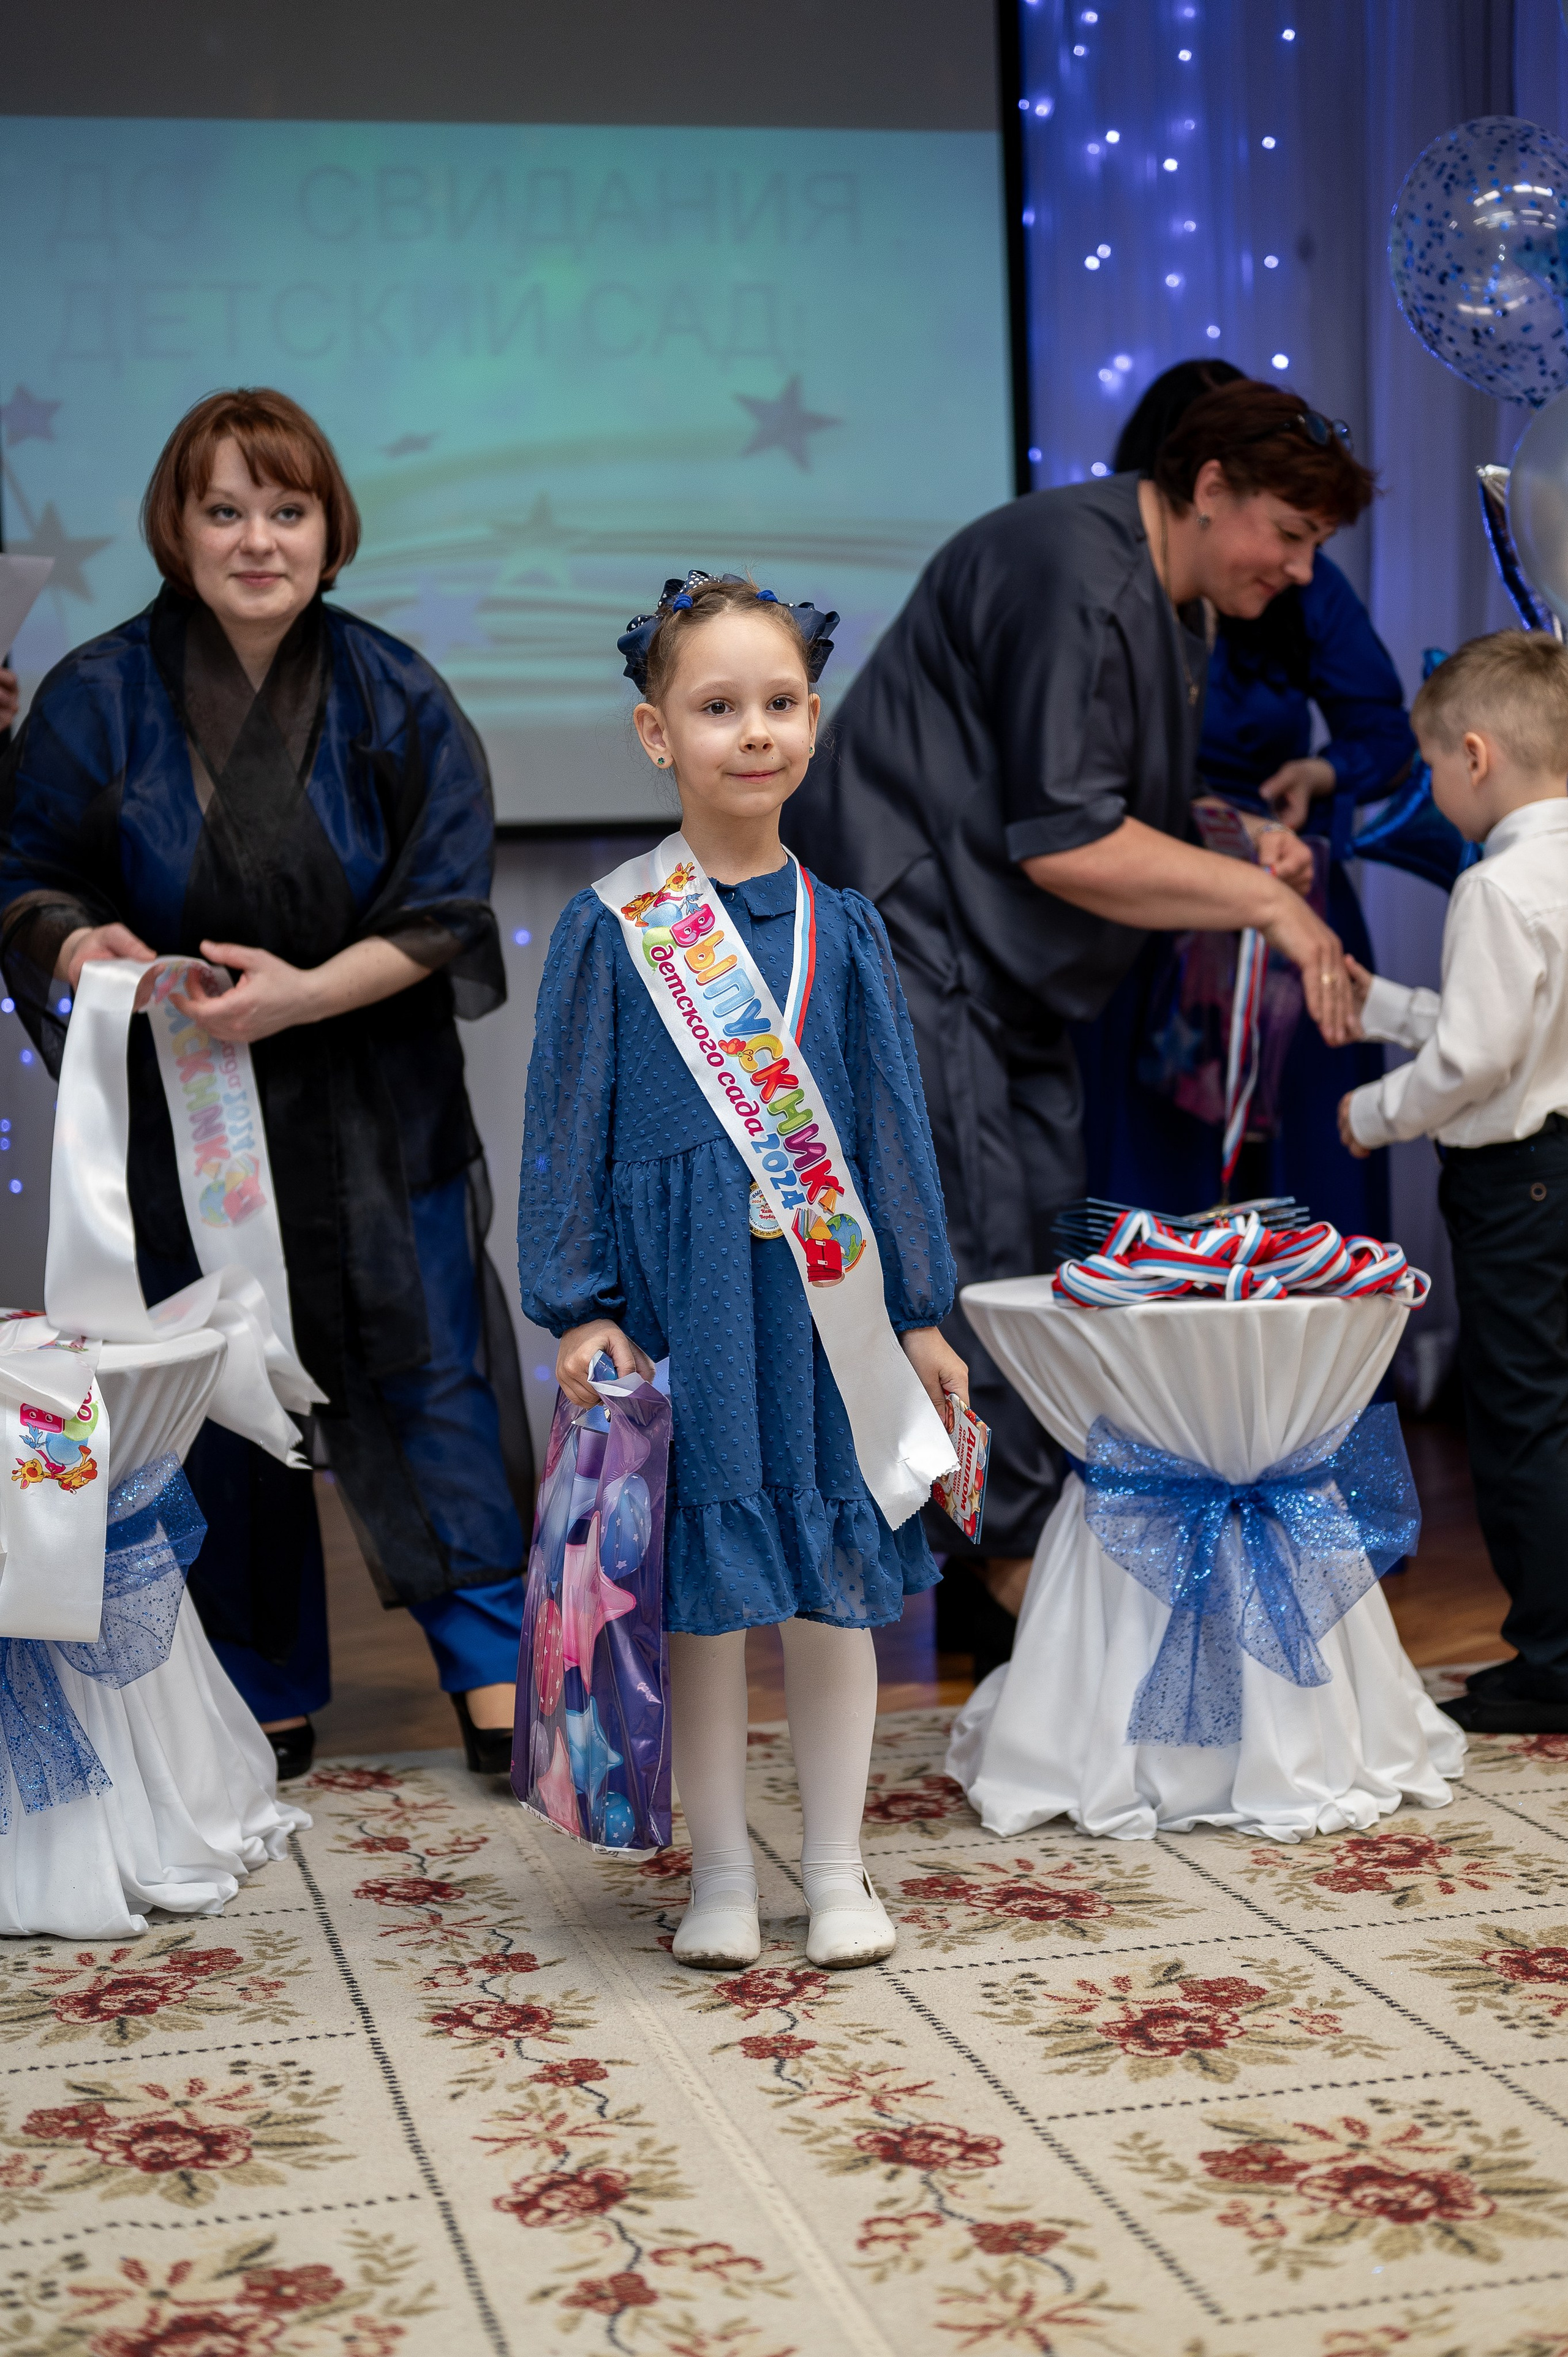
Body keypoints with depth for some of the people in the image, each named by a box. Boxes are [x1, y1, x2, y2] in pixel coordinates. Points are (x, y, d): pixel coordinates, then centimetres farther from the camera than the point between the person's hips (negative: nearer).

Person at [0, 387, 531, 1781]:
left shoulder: (394, 698, -3)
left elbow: (444, 909, -5)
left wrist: (307, 992, -19)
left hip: (374, 1115, 0)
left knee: (427, 1381, 2)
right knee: (224, 1409, 7)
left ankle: (498, 1672, 14)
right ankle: (268, 1697, 21)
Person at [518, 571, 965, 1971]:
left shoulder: (845, 932, 5)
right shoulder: (611, 931, -2)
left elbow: (892, 1123, 8)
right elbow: (568, 1125, 0)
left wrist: (921, 1313, 7)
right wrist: (579, 1308, -6)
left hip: (824, 1287, 2)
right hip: (681, 1296, -2)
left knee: (833, 1589, 9)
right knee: (702, 1593, 5)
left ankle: (837, 1874, 24)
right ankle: (721, 1876, 21)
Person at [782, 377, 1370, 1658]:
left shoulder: (1171, 605, 14)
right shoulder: (1072, 574, -19)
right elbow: (1061, 843, -24)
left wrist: (1242, 856, 3)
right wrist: (1262, 899, -18)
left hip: (1001, 969, 11)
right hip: (908, 940, -11)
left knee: (1044, 1249, 7)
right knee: (979, 1256, -11)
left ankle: (1031, 1550, 13)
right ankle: (1019, 1566, -4)